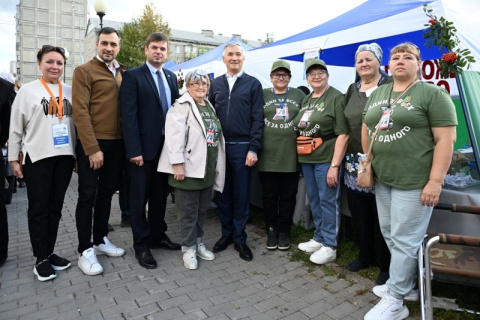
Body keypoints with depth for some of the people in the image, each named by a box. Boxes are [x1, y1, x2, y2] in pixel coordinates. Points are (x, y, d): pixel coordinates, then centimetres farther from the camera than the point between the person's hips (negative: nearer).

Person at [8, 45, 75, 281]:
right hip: (37, 157, -3)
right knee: (38, 209, 4)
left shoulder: (70, 92, 8)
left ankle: (49, 253, 23)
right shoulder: (27, 91, 0)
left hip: (65, 156, 3)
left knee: (55, 207, 11)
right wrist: (13, 158, 0)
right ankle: (41, 259, 14)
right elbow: (15, 128, 2)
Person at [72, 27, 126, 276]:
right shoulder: (84, 71, -4)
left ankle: (100, 240, 28)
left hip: (117, 143, 6)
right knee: (88, 196, 2)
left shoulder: (123, 73, 14)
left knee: (106, 194, 14)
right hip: (92, 145, -5)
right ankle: (85, 250, 13)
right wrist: (92, 148, -18)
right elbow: (80, 112, -12)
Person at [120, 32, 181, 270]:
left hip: (167, 146, 6)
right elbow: (129, 116, -12)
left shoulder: (171, 77, 13)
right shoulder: (132, 76, -5)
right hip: (144, 148, -5)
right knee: (140, 199, 5)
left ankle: (158, 236, 31)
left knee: (160, 195, 15)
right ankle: (141, 246, 19)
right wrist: (135, 151, -18)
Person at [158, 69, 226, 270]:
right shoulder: (182, 106, -6)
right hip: (189, 169, -7)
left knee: (202, 210, 16)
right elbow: (174, 136, -16)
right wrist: (178, 164, -22)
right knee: (189, 212, 4)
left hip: (209, 170, 7)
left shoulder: (210, 107, 16)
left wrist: (216, 166, 18)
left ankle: (198, 243, 32)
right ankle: (189, 248, 20)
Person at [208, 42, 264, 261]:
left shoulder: (253, 84, 3)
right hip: (219, 146, 3)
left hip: (242, 147, -3)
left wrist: (253, 149, -10)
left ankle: (239, 238, 19)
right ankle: (226, 233, 26)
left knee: (241, 194, 5)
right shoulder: (216, 84, 12)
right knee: (223, 193, 10)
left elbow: (257, 119, -3)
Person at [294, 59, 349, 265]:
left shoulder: (336, 97, -7)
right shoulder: (306, 100, 15)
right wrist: (300, 155, 12)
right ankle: (319, 238, 29)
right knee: (314, 200, 14)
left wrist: (334, 165, -19)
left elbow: (343, 133, -14)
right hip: (306, 159, 7)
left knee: (328, 201, 0)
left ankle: (329, 246, 12)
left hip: (326, 159, -7)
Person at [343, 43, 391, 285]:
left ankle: (386, 264, 21)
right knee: (359, 212, 13)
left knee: (382, 215, 2)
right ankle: (365, 255, 32)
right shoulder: (352, 90, 15)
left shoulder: (390, 86, -2)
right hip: (355, 161, 5)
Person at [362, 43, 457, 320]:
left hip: (415, 181, -7)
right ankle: (404, 283, 35)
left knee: (404, 240, 0)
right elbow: (366, 128, 20)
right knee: (390, 235, 15)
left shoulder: (433, 94, -6)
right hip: (382, 179, 7)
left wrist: (435, 182, -17)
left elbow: (446, 139, -12)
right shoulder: (377, 94, 14)